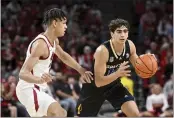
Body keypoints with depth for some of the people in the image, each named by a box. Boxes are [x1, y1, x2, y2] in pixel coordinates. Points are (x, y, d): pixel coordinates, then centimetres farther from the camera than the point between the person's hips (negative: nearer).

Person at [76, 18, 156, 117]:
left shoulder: (130, 45, -15)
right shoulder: (102, 51, -33)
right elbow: (98, 82, -33)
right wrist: (118, 73, -48)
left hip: (114, 84, 4)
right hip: (94, 86, -4)